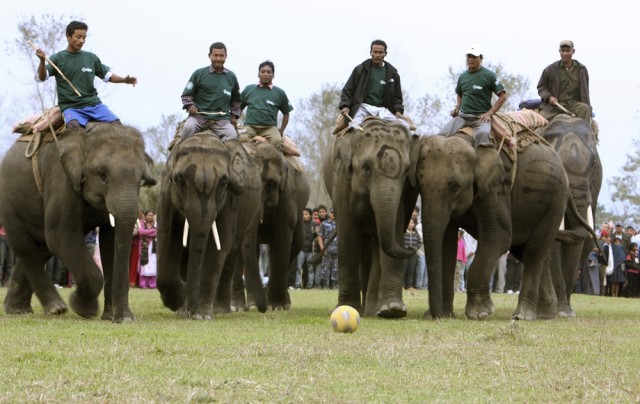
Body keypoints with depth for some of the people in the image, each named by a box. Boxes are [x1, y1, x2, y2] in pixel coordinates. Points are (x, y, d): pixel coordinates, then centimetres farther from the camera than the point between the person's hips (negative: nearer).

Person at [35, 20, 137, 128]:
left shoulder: (91, 58, 13)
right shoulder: (57, 59, 4)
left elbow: (107, 75, 23)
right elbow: (41, 78, -7)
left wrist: (124, 80, 4)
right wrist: (42, 61, -28)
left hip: (93, 104, 3)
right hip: (70, 107, -3)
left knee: (116, 124, -19)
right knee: (73, 126, -36)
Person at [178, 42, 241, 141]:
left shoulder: (231, 77, 16)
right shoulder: (199, 74, 6)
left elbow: (235, 100, 29)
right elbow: (186, 95, 9)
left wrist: (234, 116, 18)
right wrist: (189, 105, -10)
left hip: (222, 119, 2)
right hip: (199, 116, -2)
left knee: (232, 135, -27)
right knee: (188, 127, -34)